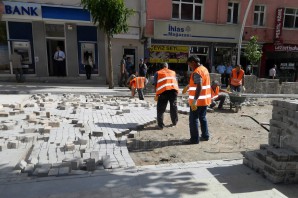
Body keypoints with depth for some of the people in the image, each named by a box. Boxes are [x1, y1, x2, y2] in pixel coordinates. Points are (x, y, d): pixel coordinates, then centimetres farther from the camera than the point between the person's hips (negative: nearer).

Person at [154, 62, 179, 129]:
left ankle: (160, 125, 4)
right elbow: (176, 82, 23)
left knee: (161, 108, 6)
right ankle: (174, 122, 31)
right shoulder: (173, 72, 28)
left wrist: (156, 95, 11)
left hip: (163, 90, -3)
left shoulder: (158, 73, 18)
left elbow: (155, 84, 10)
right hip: (174, 89, 3)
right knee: (173, 106, 20)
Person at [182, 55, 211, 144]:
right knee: (202, 118, 18)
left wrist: (194, 101, -32)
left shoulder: (197, 72, -18)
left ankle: (194, 139, 5)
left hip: (198, 100, -9)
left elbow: (199, 87, -28)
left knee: (193, 119, 0)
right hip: (205, 99, 9)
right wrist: (188, 86, 37)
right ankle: (205, 136, 26)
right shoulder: (204, 69, 12)